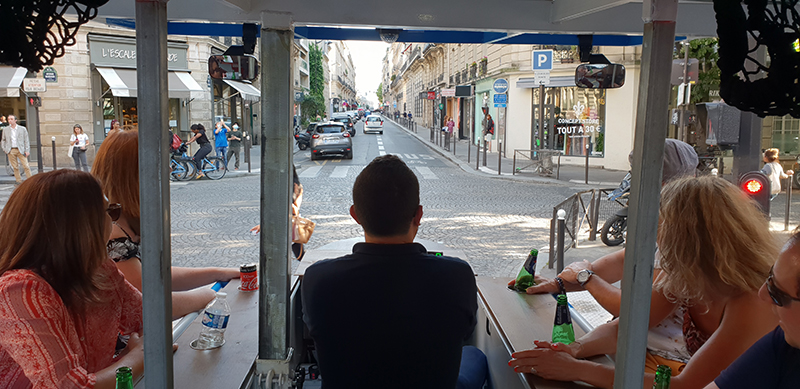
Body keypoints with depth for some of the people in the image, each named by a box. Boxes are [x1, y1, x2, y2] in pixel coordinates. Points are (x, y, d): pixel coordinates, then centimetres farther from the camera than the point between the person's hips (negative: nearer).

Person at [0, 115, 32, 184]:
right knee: (15, 167, 3)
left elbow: (26, 140, 4)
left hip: (20, 150, -2)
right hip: (11, 151, 2)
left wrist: (27, 150, -3)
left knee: (26, 166, -7)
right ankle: (19, 181, 10)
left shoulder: (22, 129, 4)